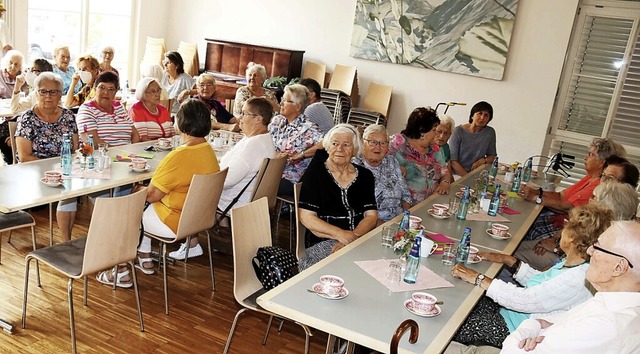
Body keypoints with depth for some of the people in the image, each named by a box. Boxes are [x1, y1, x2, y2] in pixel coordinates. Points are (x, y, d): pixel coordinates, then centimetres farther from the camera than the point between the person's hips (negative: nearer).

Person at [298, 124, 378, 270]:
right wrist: (339, 233, -19)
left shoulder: (365, 176, 11)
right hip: (322, 241, -4)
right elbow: (306, 217, -6)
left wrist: (353, 237, -15)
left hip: (360, 240, 4)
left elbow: (371, 215, 5)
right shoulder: (315, 173, 0)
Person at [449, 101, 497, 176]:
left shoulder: (490, 132, 5)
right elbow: (453, 161, -10)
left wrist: (483, 160, -6)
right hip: (458, 175, -3)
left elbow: (492, 156, 17)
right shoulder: (458, 131, -6)